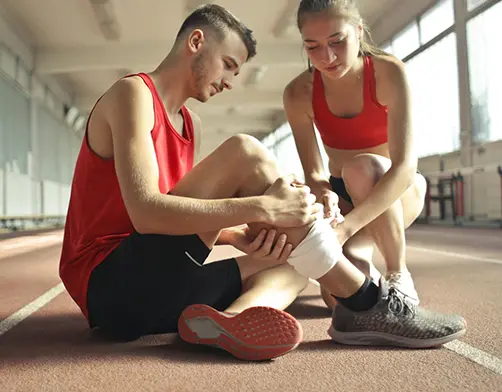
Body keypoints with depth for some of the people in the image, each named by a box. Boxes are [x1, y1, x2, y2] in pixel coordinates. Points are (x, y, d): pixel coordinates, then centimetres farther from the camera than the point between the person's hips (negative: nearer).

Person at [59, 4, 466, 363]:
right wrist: (264, 207, -27)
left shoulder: (189, 124, 19)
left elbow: (190, 216, 10)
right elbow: (146, 214, -24)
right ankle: (366, 305, -17)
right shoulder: (133, 93, -9)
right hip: (111, 282, -9)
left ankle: (233, 317, -29)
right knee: (245, 154, -21)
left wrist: (243, 237, -11)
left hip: (152, 289, 9)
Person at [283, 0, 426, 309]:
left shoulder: (389, 72, -23)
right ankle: (366, 264, 15)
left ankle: (400, 277, -17)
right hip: (343, 194, 2)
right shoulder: (299, 94, -15)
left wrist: (346, 226, -47)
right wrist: (325, 198, -42)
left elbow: (405, 166, -33)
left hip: (398, 190, -1)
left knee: (362, 166, -38)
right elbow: (313, 173, -17)